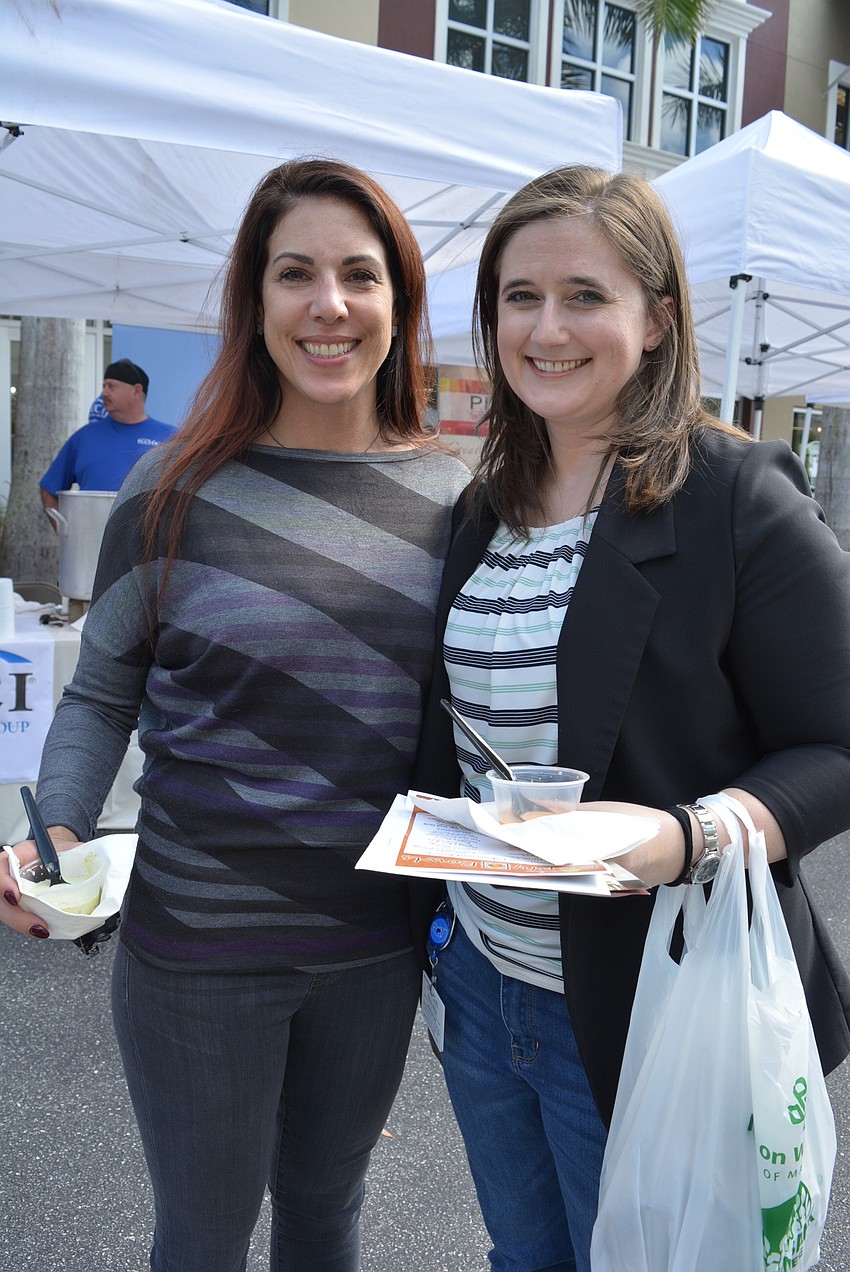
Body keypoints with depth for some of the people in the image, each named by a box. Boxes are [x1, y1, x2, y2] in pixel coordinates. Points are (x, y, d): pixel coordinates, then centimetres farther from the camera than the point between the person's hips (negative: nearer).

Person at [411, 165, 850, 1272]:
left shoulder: (739, 500, -14)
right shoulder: (484, 512, 6)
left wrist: (689, 836, -30)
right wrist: (440, 908, 11)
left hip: (650, 1012, -6)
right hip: (480, 982, 6)